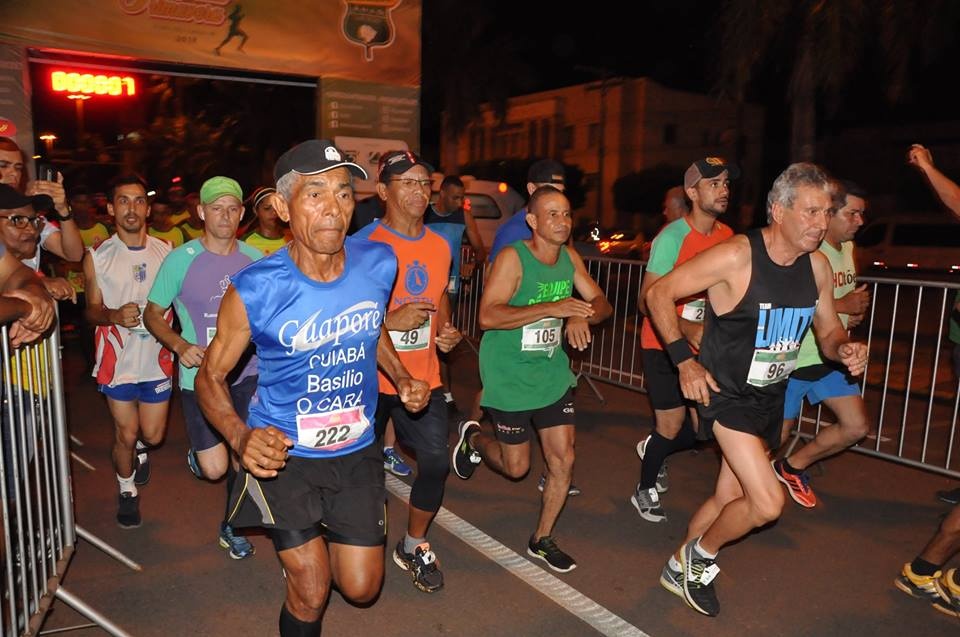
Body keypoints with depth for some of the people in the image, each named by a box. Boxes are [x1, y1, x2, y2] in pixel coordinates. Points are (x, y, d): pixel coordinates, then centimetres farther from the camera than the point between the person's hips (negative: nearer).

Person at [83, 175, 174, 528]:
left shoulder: (165, 252, -1)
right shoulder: (97, 257, -3)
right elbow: (92, 310, 1)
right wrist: (115, 315, -21)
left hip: (156, 357, 1)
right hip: (118, 360, -1)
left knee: (153, 435, 9)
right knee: (126, 434, 6)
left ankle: (140, 448, 46)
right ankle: (127, 491, 32)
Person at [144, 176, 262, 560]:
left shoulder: (255, 259, 1)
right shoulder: (180, 260, -7)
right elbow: (152, 314, 1)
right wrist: (180, 345, -16)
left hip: (248, 373, 2)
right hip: (200, 376, -2)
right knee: (214, 468, -3)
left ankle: (231, 527, 31)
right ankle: (199, 452, 37)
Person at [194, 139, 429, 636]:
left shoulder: (378, 264, -11)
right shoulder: (254, 289, -21)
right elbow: (211, 375, -9)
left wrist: (402, 377, -3)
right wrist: (240, 437, -27)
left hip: (356, 451, 3)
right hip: (283, 452, -3)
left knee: (361, 589, 14)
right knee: (310, 594, 4)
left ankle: (309, 540, 46)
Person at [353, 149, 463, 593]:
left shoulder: (439, 245, 6)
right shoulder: (363, 244, -12)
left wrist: (445, 330, 3)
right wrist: (391, 320, -24)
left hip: (423, 377, 4)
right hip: (371, 378, -4)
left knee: (436, 462, 0)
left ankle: (414, 547, 26)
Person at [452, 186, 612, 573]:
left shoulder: (570, 258, 1)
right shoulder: (513, 258, -18)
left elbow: (601, 303, 5)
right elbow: (487, 316, -27)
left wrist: (581, 317, -19)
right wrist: (552, 308, -32)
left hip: (553, 373, 6)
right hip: (510, 377, -5)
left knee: (563, 460, 6)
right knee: (516, 466, 8)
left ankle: (542, 539, 27)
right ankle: (473, 438, 41)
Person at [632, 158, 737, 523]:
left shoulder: (727, 236, 3)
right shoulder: (672, 237, -16)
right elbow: (648, 301, -18)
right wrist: (687, 330, -30)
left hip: (703, 346, 6)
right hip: (665, 346, -6)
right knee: (672, 426, 1)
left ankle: (652, 449, 37)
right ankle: (645, 491, 27)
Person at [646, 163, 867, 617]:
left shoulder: (817, 266, -1)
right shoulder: (736, 256, -21)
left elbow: (829, 332, 11)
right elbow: (658, 294, -17)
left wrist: (845, 349, -13)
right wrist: (685, 360, -22)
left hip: (771, 397, 7)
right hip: (727, 393, -7)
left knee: (728, 499, 16)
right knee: (767, 503, -16)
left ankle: (681, 570, 40)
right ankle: (700, 554, 14)